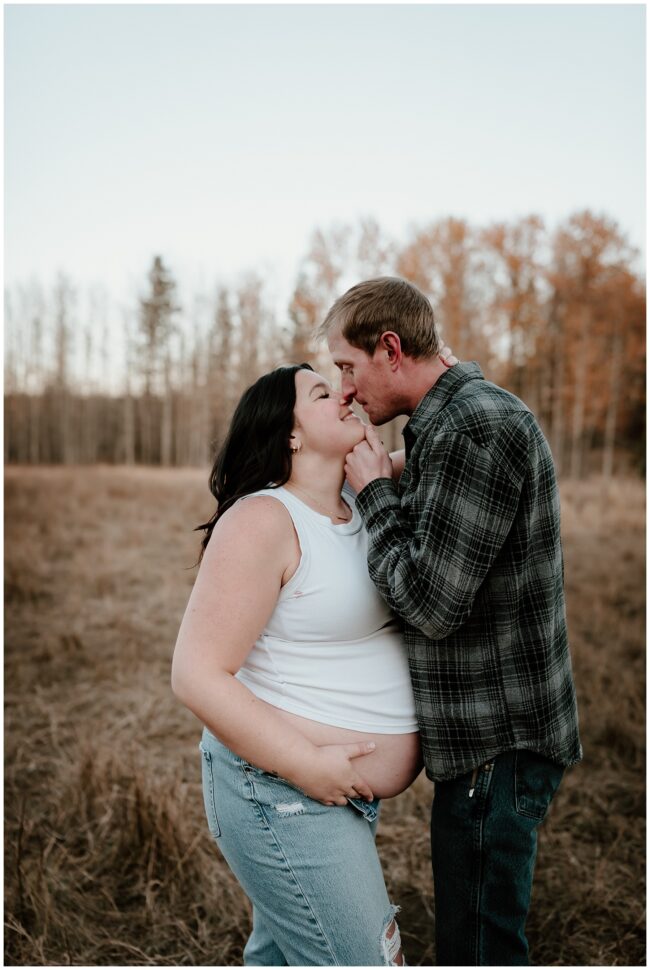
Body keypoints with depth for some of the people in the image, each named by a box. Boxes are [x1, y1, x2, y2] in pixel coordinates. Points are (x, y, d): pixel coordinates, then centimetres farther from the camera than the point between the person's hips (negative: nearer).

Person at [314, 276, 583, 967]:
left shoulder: (477, 427, -21)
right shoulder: (448, 424, 12)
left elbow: (430, 603, -24)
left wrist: (374, 491, -12)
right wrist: (383, 488, 1)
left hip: (497, 743, -10)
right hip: (483, 734, 10)